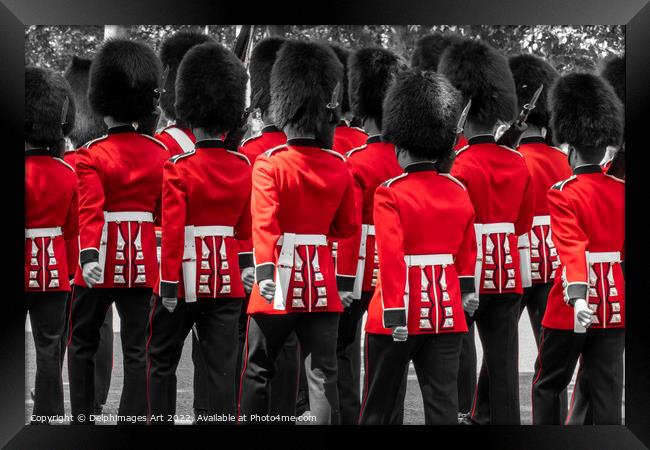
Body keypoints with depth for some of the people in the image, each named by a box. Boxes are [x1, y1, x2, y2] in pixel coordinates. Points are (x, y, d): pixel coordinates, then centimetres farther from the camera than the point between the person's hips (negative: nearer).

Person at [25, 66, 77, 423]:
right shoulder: (67, 173, 0)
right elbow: (72, 232, 7)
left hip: (25, 272, -4)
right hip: (54, 272, 4)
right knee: (49, 350, 8)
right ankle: (48, 418, 11)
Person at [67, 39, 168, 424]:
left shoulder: (91, 156, -9)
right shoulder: (161, 154, 4)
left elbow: (90, 210, -21)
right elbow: (167, 215, 9)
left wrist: (88, 255, -28)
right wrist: (168, 259, 22)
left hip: (102, 262, -3)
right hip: (144, 262, 3)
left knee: (82, 343, 12)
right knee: (136, 348, 5)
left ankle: (83, 417, 13)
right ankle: (133, 418, 3)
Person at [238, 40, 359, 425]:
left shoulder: (269, 165, -9)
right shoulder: (340, 167, 2)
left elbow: (265, 223, -21)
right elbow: (348, 227, 10)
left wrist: (265, 273, -29)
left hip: (281, 280, -3)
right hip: (322, 284, 3)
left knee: (258, 372, 10)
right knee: (323, 375, 4)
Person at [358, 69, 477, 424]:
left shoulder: (390, 194, -14)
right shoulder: (458, 192, 4)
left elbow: (391, 258, -21)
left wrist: (394, 314, -21)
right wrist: (466, 291, 28)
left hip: (404, 318, -4)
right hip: (447, 315, 4)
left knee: (379, 405, 12)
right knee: (443, 404, 5)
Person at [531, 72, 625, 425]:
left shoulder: (563, 194, -12)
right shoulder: (622, 192, 4)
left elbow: (573, 248, -27)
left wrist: (578, 296, -38)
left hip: (572, 307, -4)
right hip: (615, 307, 5)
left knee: (547, 386, 10)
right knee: (607, 391, 7)